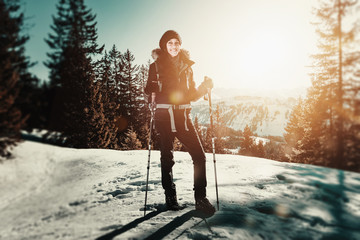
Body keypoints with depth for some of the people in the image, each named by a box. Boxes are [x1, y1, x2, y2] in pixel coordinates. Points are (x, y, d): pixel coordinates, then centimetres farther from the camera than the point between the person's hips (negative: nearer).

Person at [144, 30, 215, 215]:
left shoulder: (186, 66, 14)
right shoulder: (156, 66, 7)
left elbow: (191, 95, 16)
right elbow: (149, 90, 7)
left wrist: (205, 87, -1)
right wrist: (151, 89, -16)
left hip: (183, 116, 2)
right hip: (164, 116, -2)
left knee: (199, 156, -6)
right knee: (167, 159, 5)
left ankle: (200, 198, 8)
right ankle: (170, 198, 23)